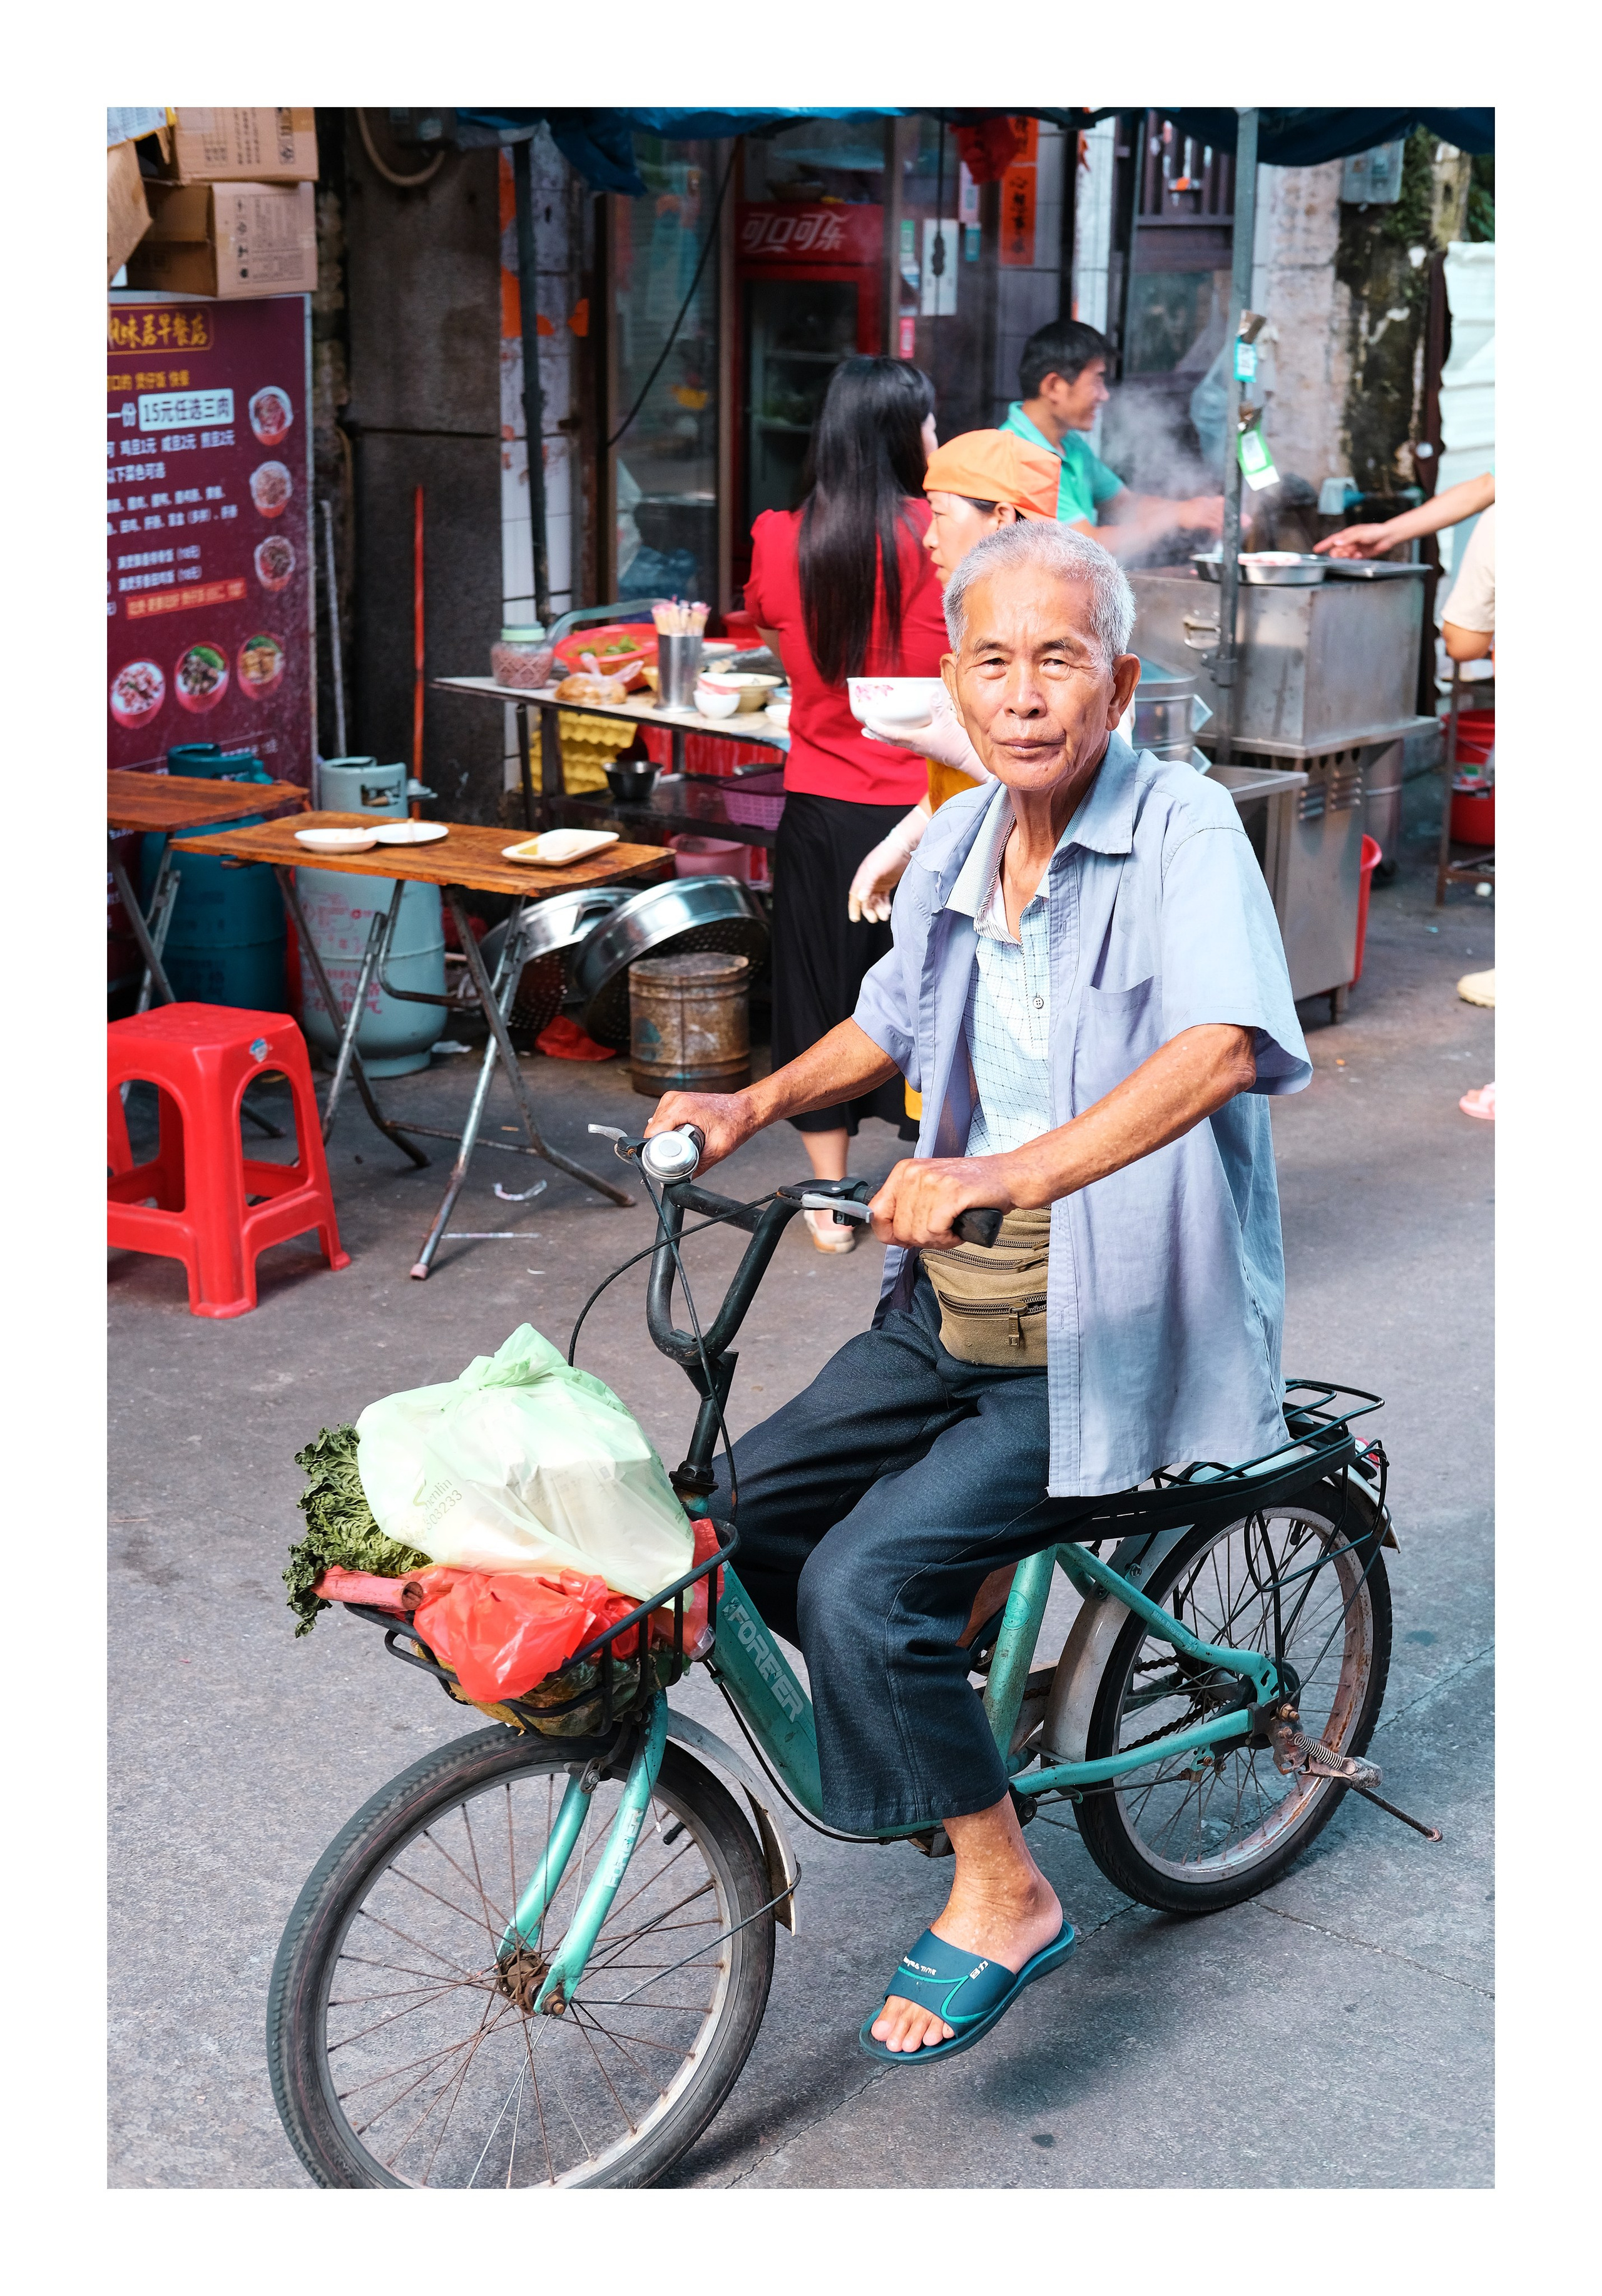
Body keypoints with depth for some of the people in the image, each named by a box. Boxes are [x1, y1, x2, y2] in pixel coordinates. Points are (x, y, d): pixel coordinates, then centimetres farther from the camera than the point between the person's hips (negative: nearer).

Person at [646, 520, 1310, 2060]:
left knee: (861, 1581, -20)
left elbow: (1222, 1047, -35)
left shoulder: (1184, 829, -17)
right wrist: (752, 1106, 6)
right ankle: (953, 1661, 32)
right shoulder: (954, 849, 6)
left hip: (1113, 1333, -8)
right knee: (739, 1516, 6)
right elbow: (894, 1023, 23)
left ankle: (1001, 1896, 1)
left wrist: (1022, 1171, -47)